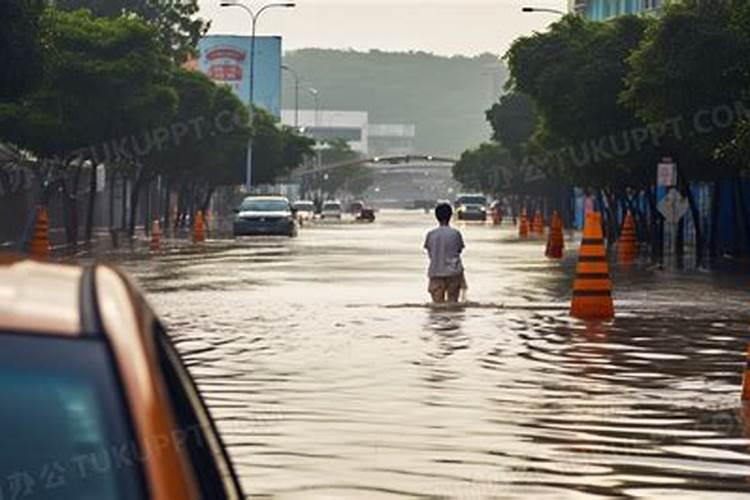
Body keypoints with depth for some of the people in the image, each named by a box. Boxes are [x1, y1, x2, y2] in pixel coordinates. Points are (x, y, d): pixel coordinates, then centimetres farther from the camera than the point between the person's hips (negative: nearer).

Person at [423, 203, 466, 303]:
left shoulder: (431, 234, 0)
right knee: (452, 302, 7)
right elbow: (459, 250, 6)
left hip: (436, 273, 1)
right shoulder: (455, 233, -4)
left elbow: (429, 253, 6)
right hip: (453, 272, -1)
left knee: (438, 304, 2)